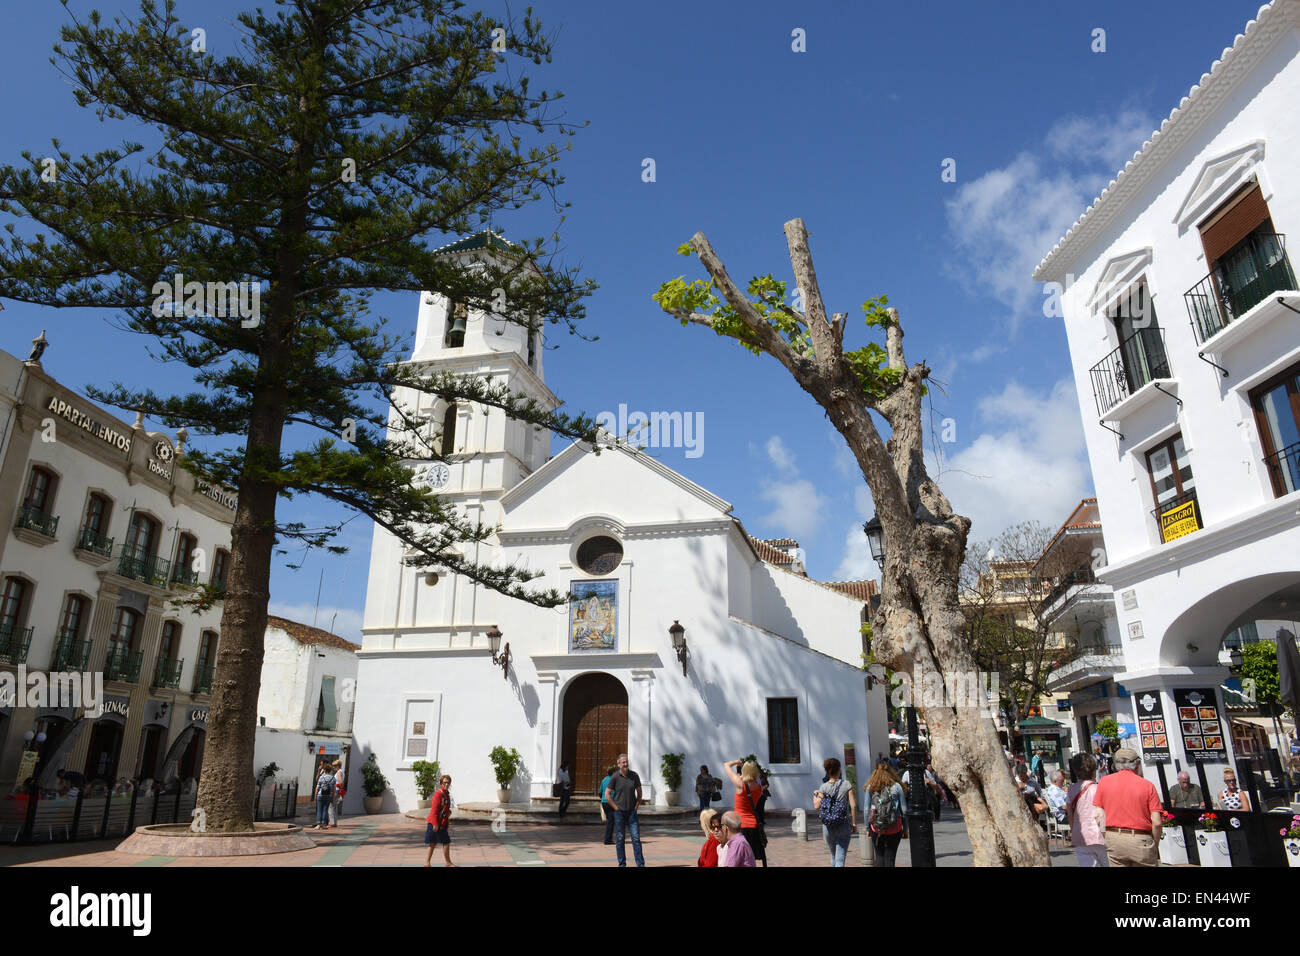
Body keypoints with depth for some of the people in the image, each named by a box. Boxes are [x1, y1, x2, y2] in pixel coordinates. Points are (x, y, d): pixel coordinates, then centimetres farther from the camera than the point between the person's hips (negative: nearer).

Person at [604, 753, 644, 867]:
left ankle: (641, 864, 0)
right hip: (619, 812, -1)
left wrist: (636, 806, 1)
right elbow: (607, 794, -3)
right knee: (620, 838, 5)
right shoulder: (615, 777, -8)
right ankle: (622, 863, 16)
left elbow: (639, 792, 8)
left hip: (632, 812, 1)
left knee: (636, 838, -3)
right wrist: (616, 808, -6)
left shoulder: (634, 775, -1)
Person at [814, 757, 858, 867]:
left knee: (833, 856, 22)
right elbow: (853, 805, -10)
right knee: (840, 858, -2)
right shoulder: (846, 784, -5)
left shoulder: (823, 787, 0)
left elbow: (817, 806, -6)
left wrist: (815, 795, 13)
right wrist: (854, 823, 0)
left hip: (828, 827, 2)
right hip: (844, 826, -2)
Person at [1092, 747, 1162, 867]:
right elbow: (1157, 823, -4)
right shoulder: (1147, 785, -1)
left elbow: (1098, 816, 1)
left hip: (1113, 839, 1)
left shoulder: (1104, 781, 4)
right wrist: (1155, 846, 9)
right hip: (1141, 840, -1)